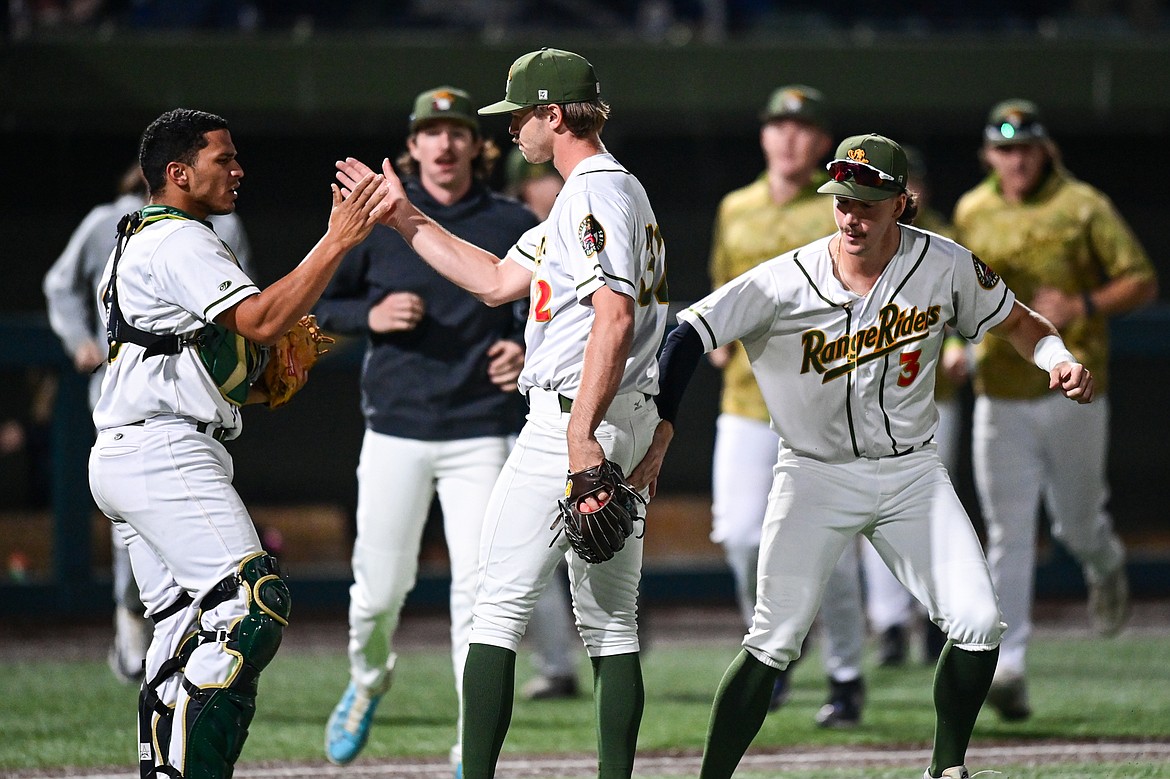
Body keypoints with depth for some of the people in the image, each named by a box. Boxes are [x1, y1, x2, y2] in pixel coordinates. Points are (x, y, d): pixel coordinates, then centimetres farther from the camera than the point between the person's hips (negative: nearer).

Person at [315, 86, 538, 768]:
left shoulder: (513, 225, 3)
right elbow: (320, 305, 10)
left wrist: (525, 349, -8)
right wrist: (372, 316, -9)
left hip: (481, 436, -1)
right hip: (396, 430, 1)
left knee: (477, 589, -8)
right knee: (381, 585, 2)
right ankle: (368, 681, 35)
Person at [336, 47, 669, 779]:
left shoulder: (596, 194, -13)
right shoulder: (614, 191, 21)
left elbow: (615, 314, -26)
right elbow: (497, 280, 27)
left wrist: (582, 432, -32)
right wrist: (406, 219, 27)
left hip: (571, 417, -10)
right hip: (632, 421, 10)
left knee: (499, 606, -7)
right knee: (611, 622, 9)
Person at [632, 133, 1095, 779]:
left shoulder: (944, 266, -9)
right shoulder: (786, 284, -17)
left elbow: (1015, 320, 8)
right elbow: (689, 333, -20)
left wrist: (1059, 359, -13)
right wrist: (660, 428, -32)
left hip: (912, 472, 2)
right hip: (816, 476, -2)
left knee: (977, 623, -9)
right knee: (775, 640, -14)